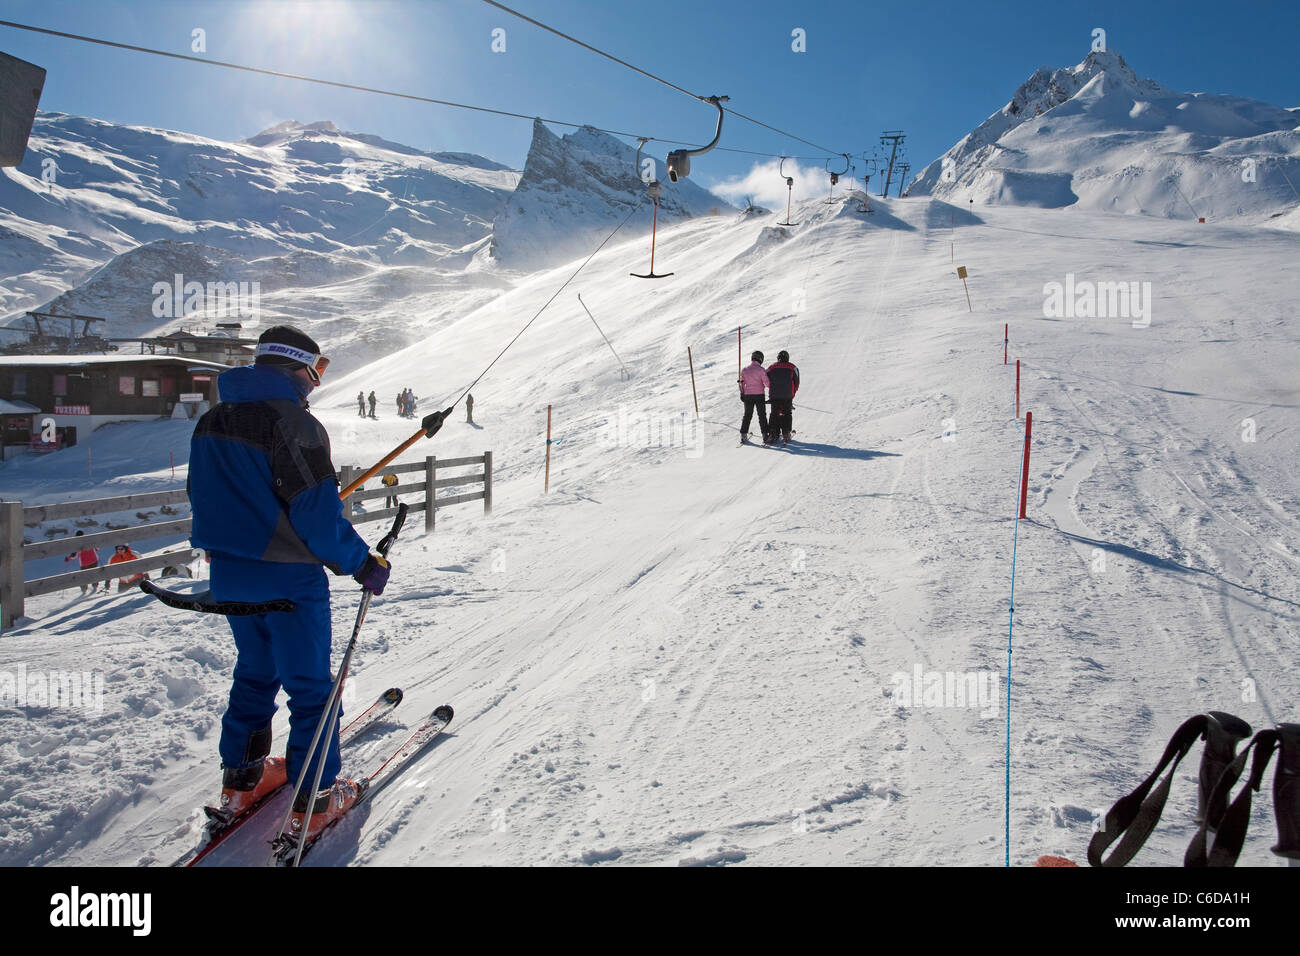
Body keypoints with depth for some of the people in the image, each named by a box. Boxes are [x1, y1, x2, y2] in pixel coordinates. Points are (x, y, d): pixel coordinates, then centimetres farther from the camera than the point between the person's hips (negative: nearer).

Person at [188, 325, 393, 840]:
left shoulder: (211, 422, 7)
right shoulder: (293, 422, -19)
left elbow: (205, 499, 14)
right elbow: (317, 513, -22)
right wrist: (364, 565, -12)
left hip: (228, 574, 8)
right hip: (288, 578, -8)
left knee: (254, 673, 24)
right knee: (310, 686, 6)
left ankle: (240, 781, 34)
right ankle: (314, 801, 14)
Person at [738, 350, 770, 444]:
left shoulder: (745, 370, 3)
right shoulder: (760, 369, -10)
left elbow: (741, 383, 8)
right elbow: (766, 383, -12)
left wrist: (742, 393, 16)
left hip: (747, 395, 4)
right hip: (759, 395, -4)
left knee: (747, 415, 13)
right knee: (762, 416, 3)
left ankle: (743, 435, 11)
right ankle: (765, 435, -1)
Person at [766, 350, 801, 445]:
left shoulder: (771, 367, 5)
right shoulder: (792, 368, 3)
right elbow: (796, 383, 3)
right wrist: (792, 394, 13)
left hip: (774, 396, 1)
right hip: (788, 396, -1)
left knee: (775, 415, 8)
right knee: (787, 415, 8)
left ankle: (774, 435, 2)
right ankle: (786, 435, 3)